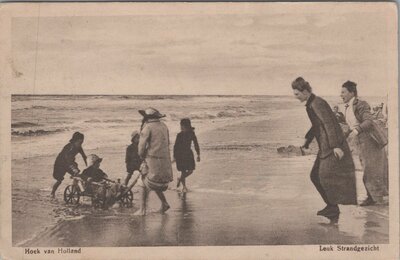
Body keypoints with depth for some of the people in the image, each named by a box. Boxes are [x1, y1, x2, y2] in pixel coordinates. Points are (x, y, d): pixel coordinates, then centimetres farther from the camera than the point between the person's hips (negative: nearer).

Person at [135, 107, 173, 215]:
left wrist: (142, 157, 9)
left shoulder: (147, 127, -8)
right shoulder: (163, 126, 12)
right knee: (154, 183, 23)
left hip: (152, 159, -7)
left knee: (144, 183, 3)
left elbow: (142, 146, -9)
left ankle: (142, 209, 3)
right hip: (165, 160, 7)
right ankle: (164, 203, 18)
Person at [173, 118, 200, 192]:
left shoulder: (192, 134, -4)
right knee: (183, 171, 1)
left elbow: (196, 144, 4)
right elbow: (175, 146, -8)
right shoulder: (179, 135, -12)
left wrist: (198, 155, 3)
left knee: (190, 170, 2)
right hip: (180, 155, -3)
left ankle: (180, 178, 29)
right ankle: (184, 187, 18)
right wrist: (175, 156, -8)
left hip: (188, 154, 3)